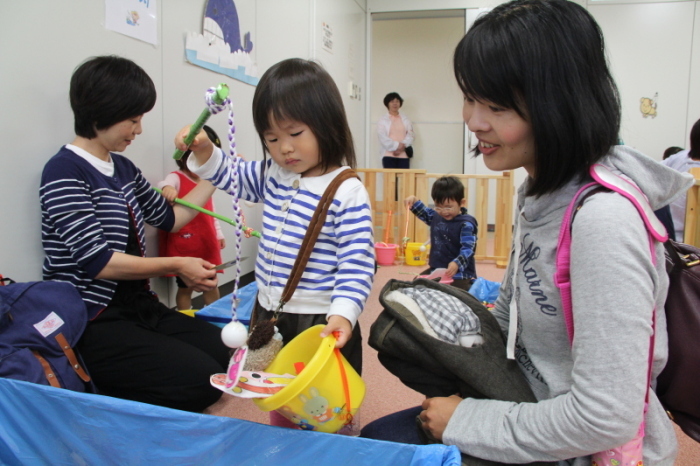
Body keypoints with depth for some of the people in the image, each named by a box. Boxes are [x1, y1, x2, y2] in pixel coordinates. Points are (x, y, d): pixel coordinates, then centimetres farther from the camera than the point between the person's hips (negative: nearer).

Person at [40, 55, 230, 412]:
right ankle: (95, 395, -1)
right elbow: (97, 262, -18)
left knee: (223, 352, -6)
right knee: (200, 381, -20)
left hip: (138, 307, 8)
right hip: (93, 324, -8)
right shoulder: (64, 173, -12)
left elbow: (169, 218, 25)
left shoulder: (123, 168, 12)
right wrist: (176, 266, -11)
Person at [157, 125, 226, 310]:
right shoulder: (177, 178, -10)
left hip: (207, 245, 7)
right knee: (186, 287, 4)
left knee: (211, 284, 17)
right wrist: (166, 188, -56)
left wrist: (218, 234, 20)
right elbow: (164, 185, -34)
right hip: (184, 247, -7)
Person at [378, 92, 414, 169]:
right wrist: (397, 145, -14)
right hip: (389, 155, -2)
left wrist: (403, 145, -12)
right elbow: (383, 138, -5)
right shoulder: (382, 120, 5)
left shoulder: (405, 119, 14)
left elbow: (410, 135, 7)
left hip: (404, 155, 3)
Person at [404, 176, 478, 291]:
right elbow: (423, 212, 28)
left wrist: (457, 264, -41)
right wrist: (414, 201, 9)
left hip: (460, 271, -7)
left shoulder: (466, 224, -16)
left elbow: (467, 249, -23)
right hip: (436, 269, 7)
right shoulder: (436, 217, 7)